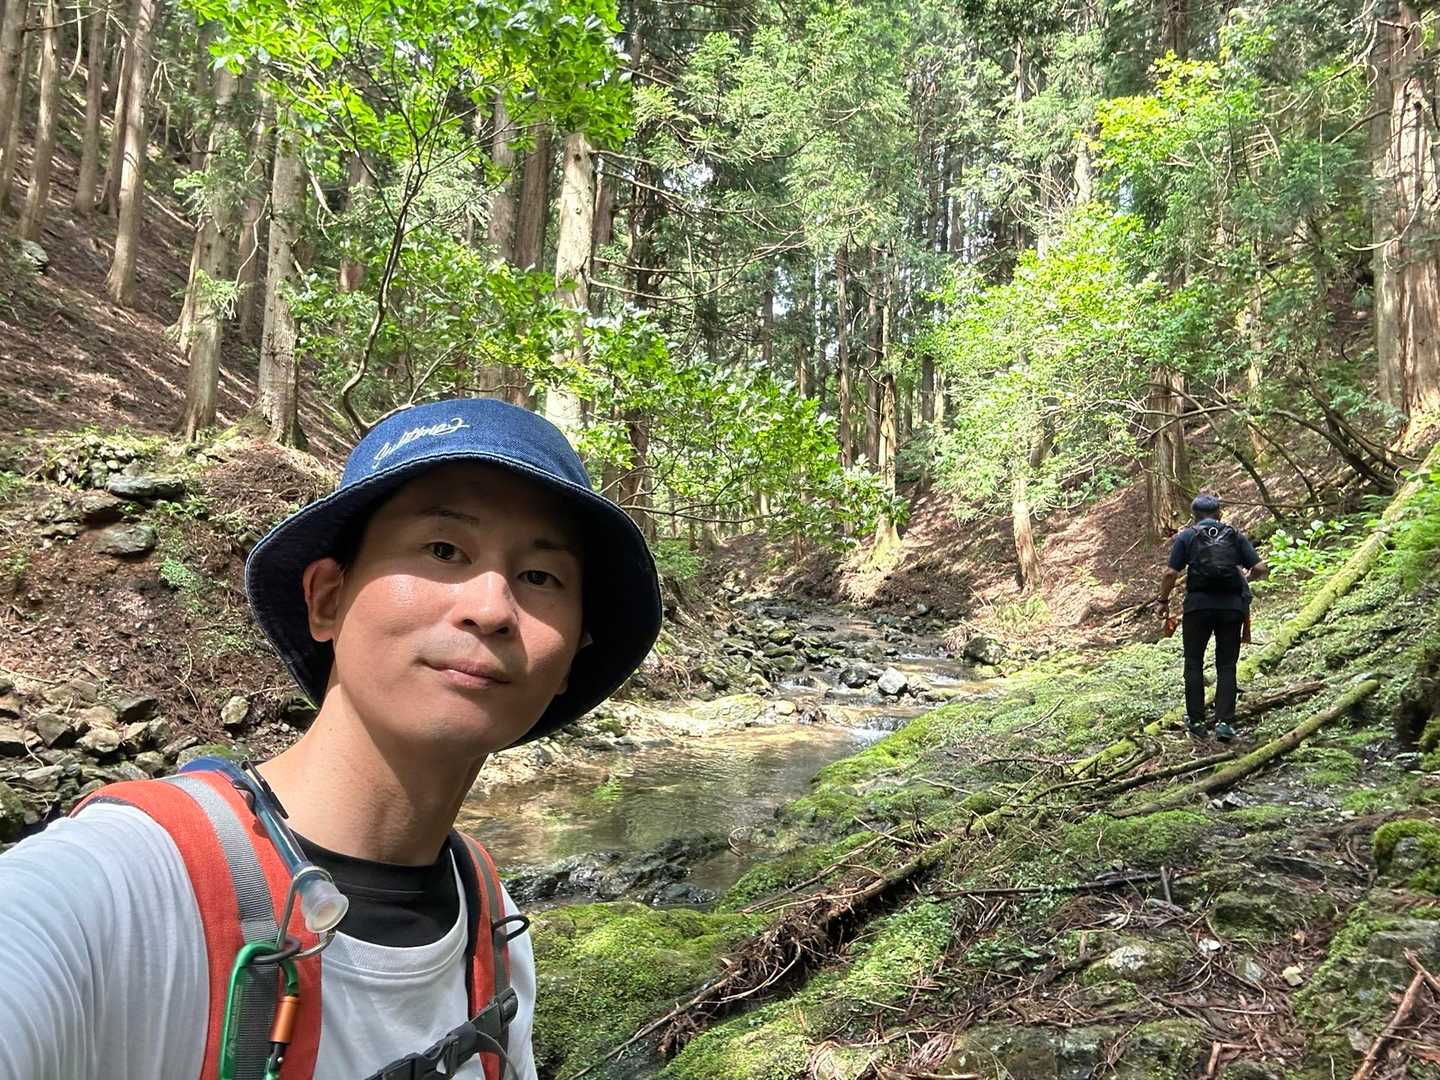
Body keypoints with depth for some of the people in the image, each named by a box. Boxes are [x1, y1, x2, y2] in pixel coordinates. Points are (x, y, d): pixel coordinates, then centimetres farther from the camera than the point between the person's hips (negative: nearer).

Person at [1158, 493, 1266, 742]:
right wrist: (1245, 578, 25)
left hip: (1198, 605, -1)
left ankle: (1196, 721, 13)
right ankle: (1224, 722, 1)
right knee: (1226, 666, 8)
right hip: (1232, 606, 2)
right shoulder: (1236, 535, 11)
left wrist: (1164, 601, 9)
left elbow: (1171, 573, -3)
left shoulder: (1185, 536, 6)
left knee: (1194, 664, 11)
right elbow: (1259, 568, 3)